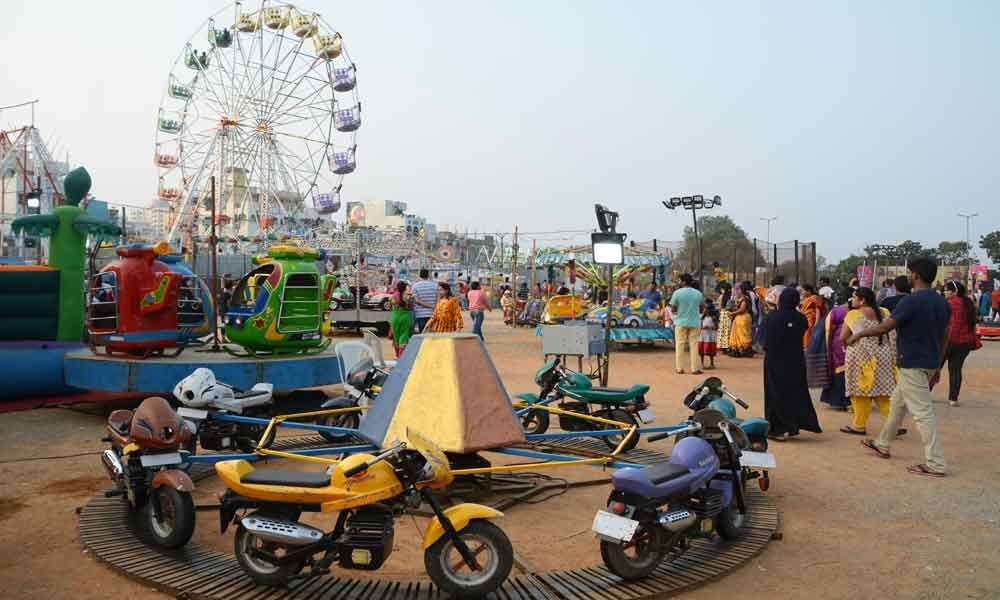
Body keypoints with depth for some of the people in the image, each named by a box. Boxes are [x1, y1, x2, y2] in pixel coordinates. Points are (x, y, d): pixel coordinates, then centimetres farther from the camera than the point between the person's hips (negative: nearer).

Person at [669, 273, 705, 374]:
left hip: (681, 322, -2)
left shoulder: (677, 293, -8)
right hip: (694, 322, 2)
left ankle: (679, 368, 6)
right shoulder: (698, 293, 1)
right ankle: (695, 368, 6)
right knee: (693, 345, 6)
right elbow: (702, 307, 10)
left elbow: (673, 309, -6)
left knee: (680, 345, 6)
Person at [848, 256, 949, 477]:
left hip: (913, 364, -9)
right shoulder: (942, 302, 8)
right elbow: (944, 337, 14)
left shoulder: (912, 301, -19)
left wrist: (858, 335, -1)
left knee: (922, 412, -6)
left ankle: (936, 464, -4)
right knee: (897, 403, 21)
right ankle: (882, 445, 34)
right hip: (930, 363, 9)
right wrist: (937, 365, 22)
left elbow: (884, 327, -17)